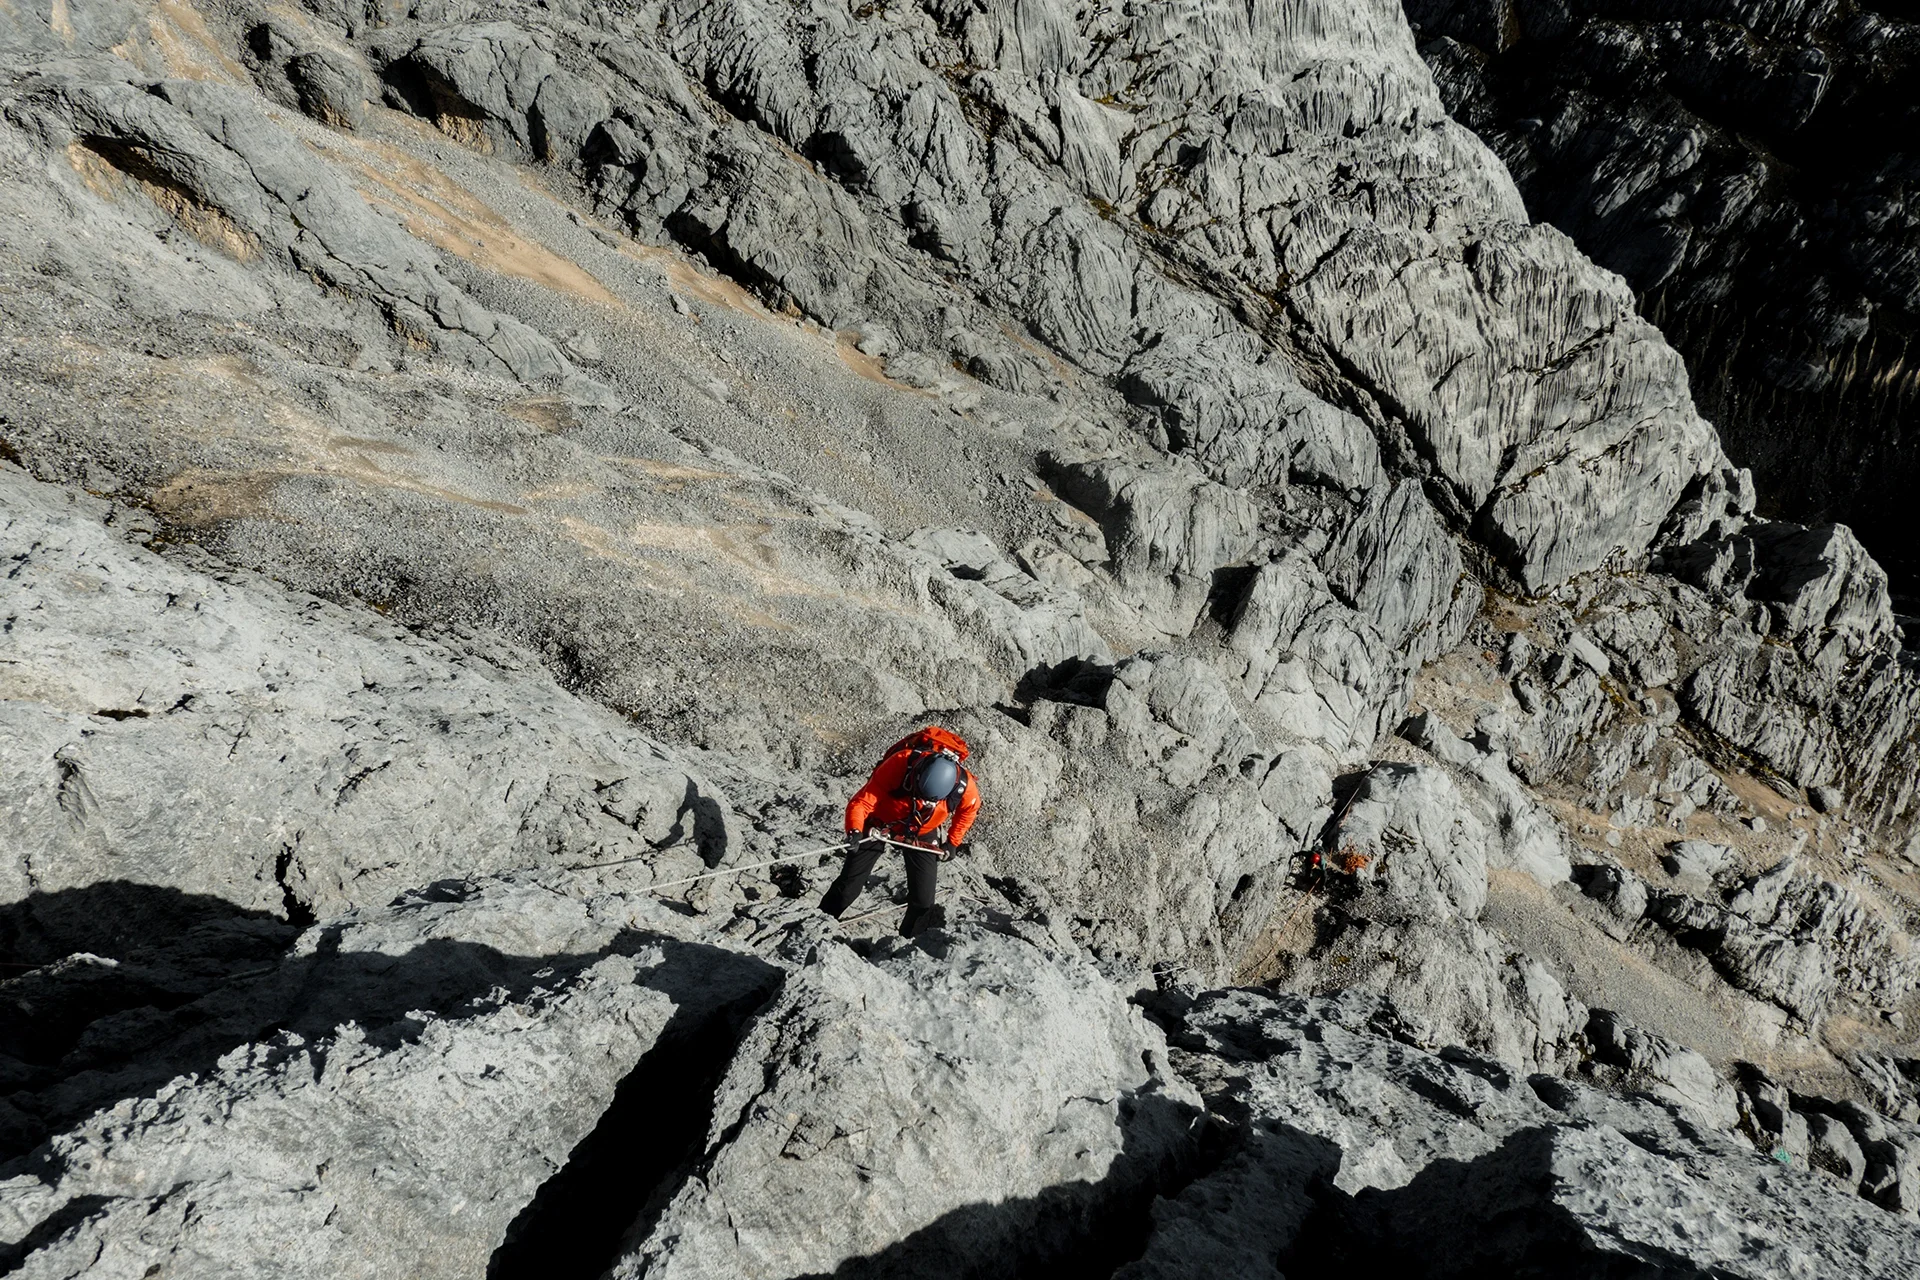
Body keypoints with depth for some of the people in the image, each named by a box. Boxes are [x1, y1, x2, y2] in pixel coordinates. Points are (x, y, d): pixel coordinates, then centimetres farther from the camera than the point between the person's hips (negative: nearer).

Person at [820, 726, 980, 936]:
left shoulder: (964, 786, -30)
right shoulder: (900, 764, -38)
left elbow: (969, 809, -3)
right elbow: (862, 801, -33)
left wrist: (953, 842, 0)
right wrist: (854, 831, -50)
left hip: (921, 833, 2)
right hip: (881, 823, -1)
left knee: (923, 899, -4)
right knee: (848, 886, 1)